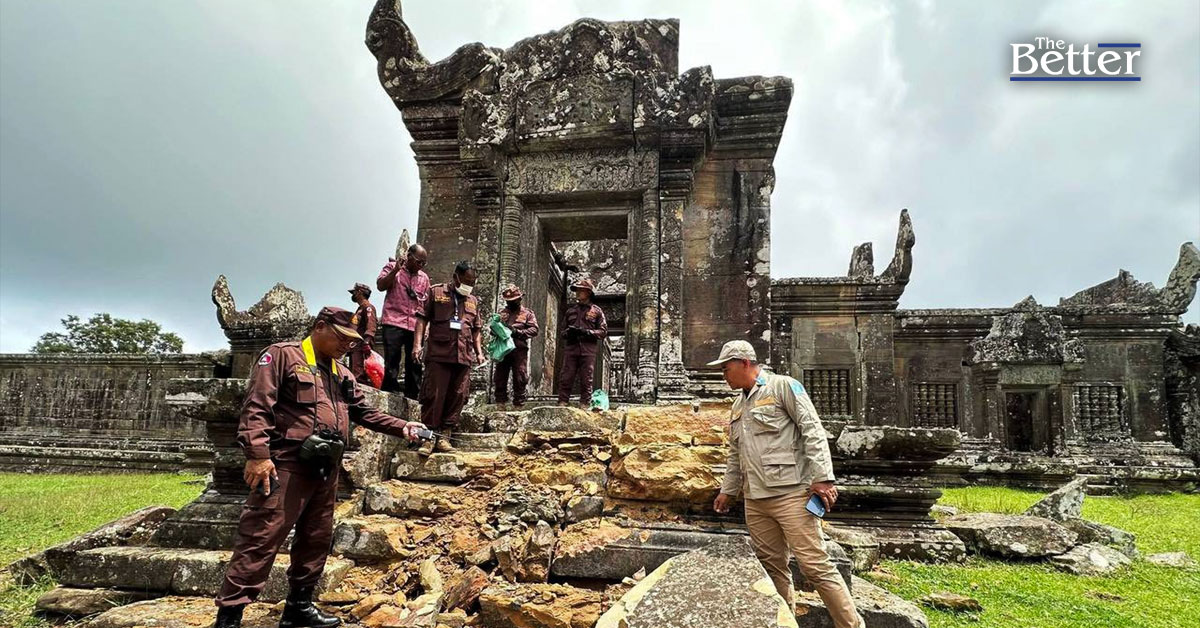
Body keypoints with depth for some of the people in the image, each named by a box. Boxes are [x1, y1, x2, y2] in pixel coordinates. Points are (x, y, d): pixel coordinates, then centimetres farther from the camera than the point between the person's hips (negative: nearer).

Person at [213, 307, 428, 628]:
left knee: (317, 540, 13)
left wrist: (401, 427, 7)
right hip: (286, 465, -8)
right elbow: (256, 406, -12)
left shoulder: (341, 374, 19)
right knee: (261, 539, -7)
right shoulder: (282, 355, -4)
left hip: (326, 469, 8)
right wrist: (257, 454, -20)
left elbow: (365, 412, 19)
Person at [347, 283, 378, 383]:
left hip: (361, 346, -11)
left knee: (359, 375, -20)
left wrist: (366, 342, -29)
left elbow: (371, 326, -18)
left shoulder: (368, 307, -3)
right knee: (353, 374, 10)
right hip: (355, 346, 11)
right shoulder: (360, 308, 27)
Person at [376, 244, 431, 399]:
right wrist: (396, 270, -13)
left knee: (414, 364, 2)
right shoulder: (392, 267, 9)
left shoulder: (424, 277, 18)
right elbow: (380, 285, -4)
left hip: (415, 327, 4)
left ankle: (412, 399, 7)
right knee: (391, 363, -4)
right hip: (394, 323, -4)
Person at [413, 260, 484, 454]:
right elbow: (422, 318, 3)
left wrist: (479, 351, 15)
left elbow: (476, 329, 26)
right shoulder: (436, 292, 8)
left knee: (457, 397, 1)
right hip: (438, 353, -4)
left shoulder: (473, 301, 22)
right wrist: (418, 344, -7)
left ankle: (444, 437, 7)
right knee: (434, 395, -7)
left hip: (464, 356, 5)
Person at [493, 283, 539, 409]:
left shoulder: (527, 313, 5)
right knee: (499, 378, 5)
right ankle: (501, 404, 13)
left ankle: (518, 405, 5)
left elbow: (534, 330, -4)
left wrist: (517, 332, -15)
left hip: (519, 350, -3)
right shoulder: (502, 312, 15)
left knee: (519, 380, -2)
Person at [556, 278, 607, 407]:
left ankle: (584, 405, 5)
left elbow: (603, 331, 1)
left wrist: (586, 332, -12)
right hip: (571, 348, 2)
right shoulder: (571, 309, 16)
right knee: (566, 377, -2)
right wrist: (568, 332, -3)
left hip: (588, 349, -2)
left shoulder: (596, 310, 7)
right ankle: (562, 403, 0)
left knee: (586, 379, 0)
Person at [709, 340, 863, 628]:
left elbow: (812, 430, -10)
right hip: (755, 500, 7)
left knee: (814, 564, -8)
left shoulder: (782, 386, -3)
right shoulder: (739, 404, 20)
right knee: (771, 566, 8)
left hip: (790, 493, -7)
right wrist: (727, 491, 27)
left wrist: (822, 477, -16)